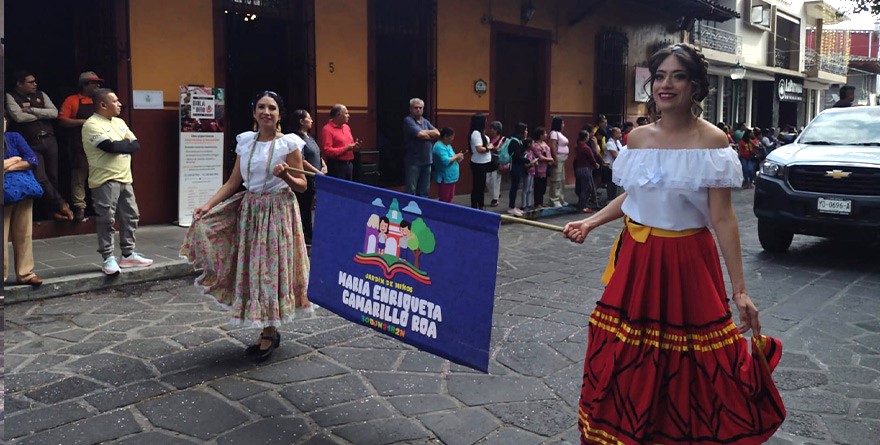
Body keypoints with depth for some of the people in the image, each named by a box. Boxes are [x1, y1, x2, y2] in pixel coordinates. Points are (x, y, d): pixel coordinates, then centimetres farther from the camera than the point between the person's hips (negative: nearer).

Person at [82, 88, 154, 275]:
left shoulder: (119, 122, 15)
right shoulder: (92, 125, -10)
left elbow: (136, 145, 7)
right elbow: (110, 146, -22)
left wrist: (119, 145, -11)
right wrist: (126, 143, -4)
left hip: (125, 178, 8)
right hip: (105, 180, -8)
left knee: (130, 216, 12)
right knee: (106, 220, -5)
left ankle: (128, 254, 22)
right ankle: (108, 258, 2)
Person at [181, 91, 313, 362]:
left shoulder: (288, 144, -6)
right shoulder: (245, 142, 7)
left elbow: (302, 186, -3)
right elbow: (233, 182, 6)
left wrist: (285, 175, -23)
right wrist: (208, 205, -4)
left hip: (278, 212, -4)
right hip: (250, 210, 5)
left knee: (272, 269, -1)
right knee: (252, 269, 4)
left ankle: (268, 335, 11)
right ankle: (270, 331, 19)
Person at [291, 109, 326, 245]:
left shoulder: (309, 137, 15)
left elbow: (318, 154, 23)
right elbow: (301, 161, -20)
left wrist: (324, 166, 5)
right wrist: (318, 172, -17)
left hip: (314, 179, 9)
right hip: (305, 179, -9)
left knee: (307, 207, 15)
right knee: (304, 207, 0)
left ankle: (308, 234, 22)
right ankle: (306, 235, 7)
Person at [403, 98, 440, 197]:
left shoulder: (426, 122, 15)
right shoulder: (408, 120, -5)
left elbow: (437, 133, 2)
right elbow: (420, 134, -18)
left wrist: (424, 132, -10)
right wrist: (431, 135, -1)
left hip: (427, 160, 6)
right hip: (413, 161, -6)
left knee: (424, 192, 12)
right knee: (411, 191, -5)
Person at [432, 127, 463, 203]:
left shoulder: (448, 145, 14)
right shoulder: (439, 147, -18)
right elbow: (445, 161, -29)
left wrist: (457, 159, 2)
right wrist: (456, 156, -15)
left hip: (450, 177, 10)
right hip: (445, 178, -10)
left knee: (450, 198, 16)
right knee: (444, 200, -5)